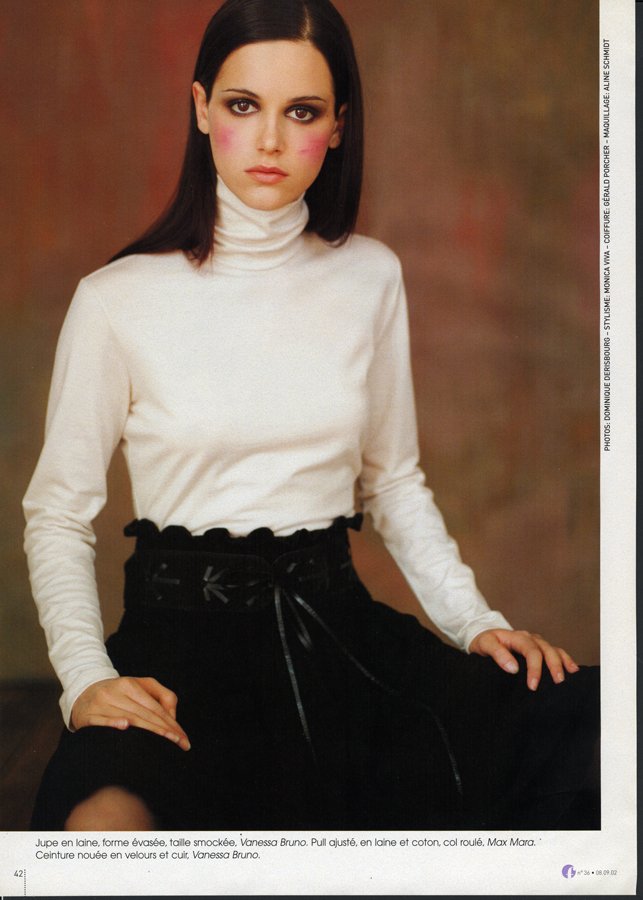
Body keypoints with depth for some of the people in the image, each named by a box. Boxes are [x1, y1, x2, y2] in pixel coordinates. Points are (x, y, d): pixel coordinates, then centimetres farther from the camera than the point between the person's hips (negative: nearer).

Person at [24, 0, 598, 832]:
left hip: (336, 624, 4)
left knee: (575, 713, -21)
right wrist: (86, 675, -12)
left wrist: (474, 622, 3)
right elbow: (58, 512, 3)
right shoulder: (119, 300, -3)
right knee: (104, 815, -38)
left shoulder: (369, 278, 7)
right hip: (182, 630, -4)